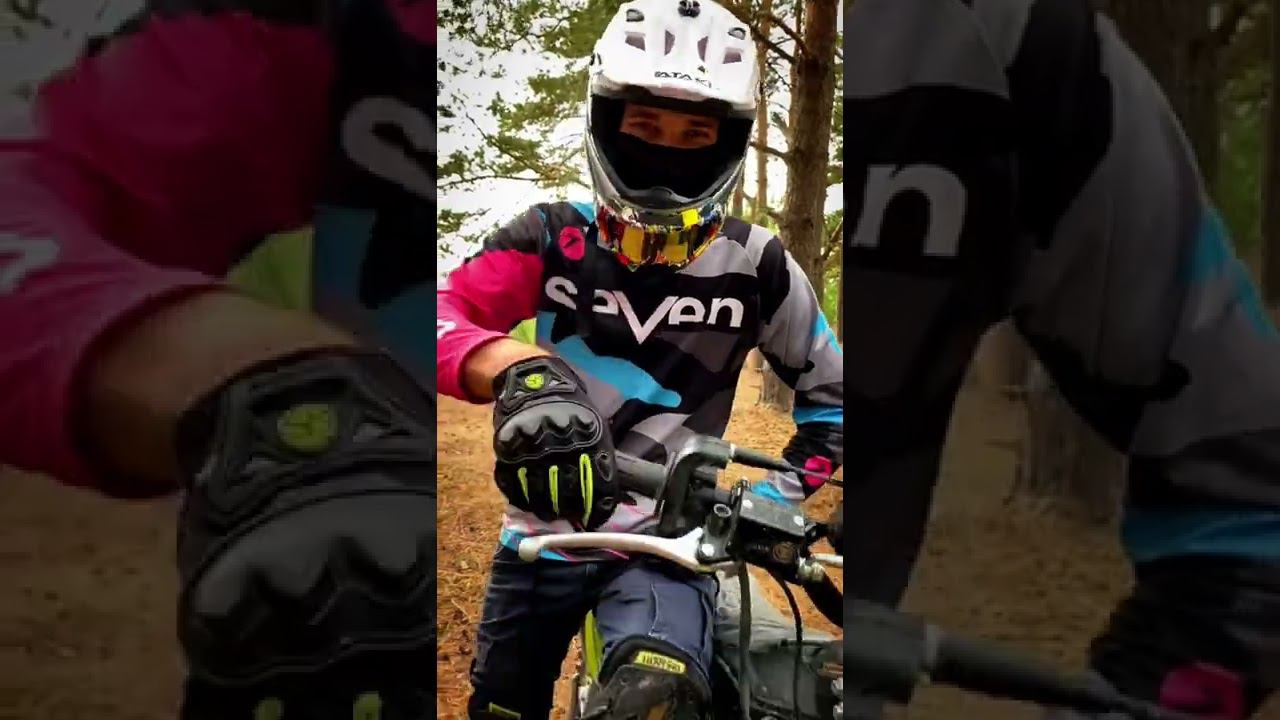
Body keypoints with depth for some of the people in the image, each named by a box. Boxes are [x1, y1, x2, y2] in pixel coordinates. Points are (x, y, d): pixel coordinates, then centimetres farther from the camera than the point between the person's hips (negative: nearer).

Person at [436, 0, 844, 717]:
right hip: (541, 531, 2)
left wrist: (780, 497, -5)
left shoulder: (757, 266, -5)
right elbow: (448, 313, -21)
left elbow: (831, 389, 8)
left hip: (666, 543, -2)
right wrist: (517, 369, -42)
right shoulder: (555, 238, -6)